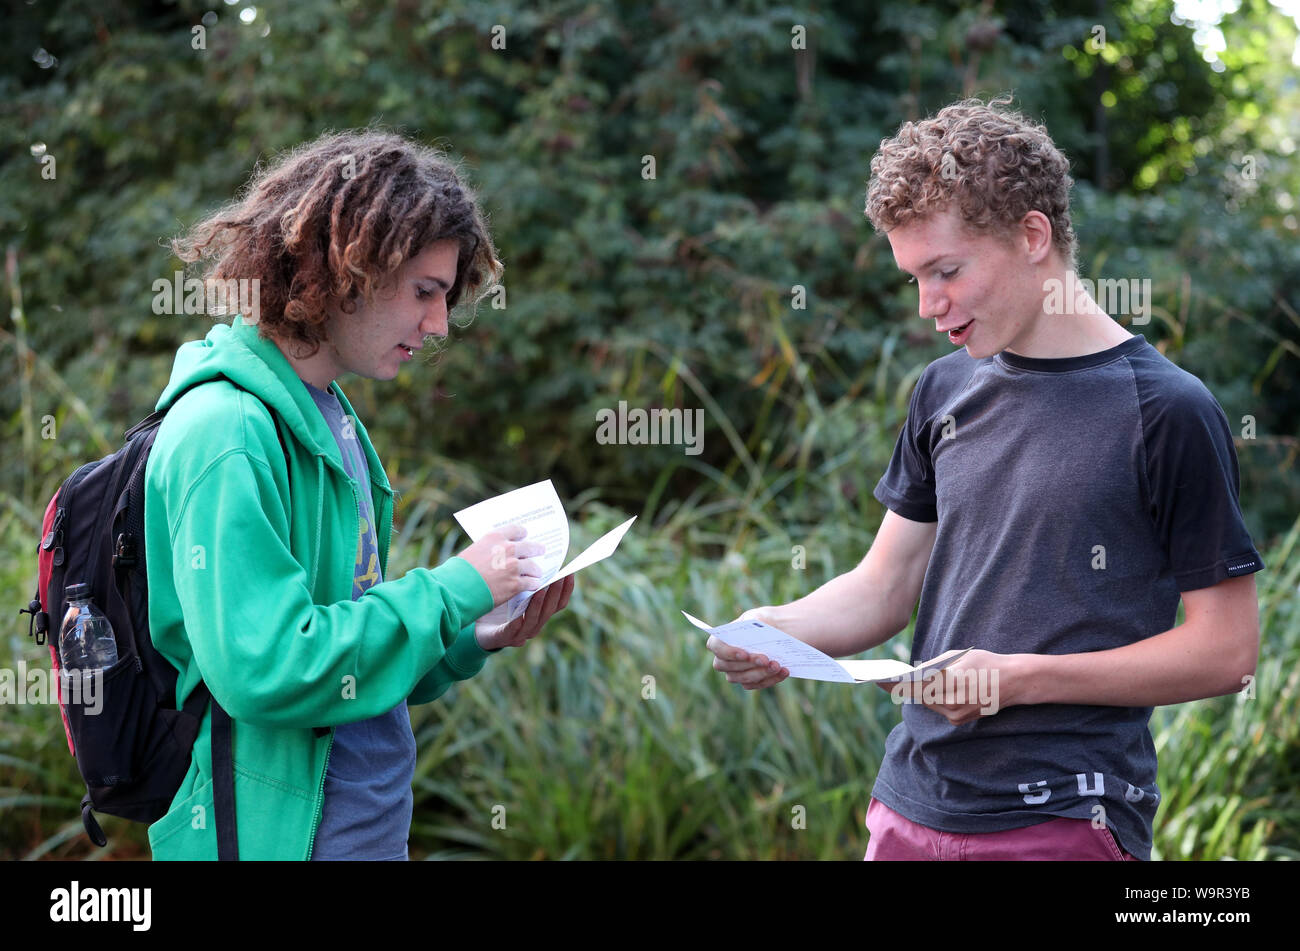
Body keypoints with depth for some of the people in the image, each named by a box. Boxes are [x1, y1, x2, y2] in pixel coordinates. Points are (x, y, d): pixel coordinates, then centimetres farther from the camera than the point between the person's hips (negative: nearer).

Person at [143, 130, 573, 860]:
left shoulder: (330, 417, 9)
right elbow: (265, 669, -26)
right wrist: (454, 589, -17)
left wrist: (474, 642, -1)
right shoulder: (225, 431, -18)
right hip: (275, 835, -9)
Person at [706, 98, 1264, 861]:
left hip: (1065, 821, -5)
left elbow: (1226, 653, -11)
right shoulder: (947, 389, 9)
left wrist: (1020, 679, -16)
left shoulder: (1167, 411, -10)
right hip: (911, 804, 5)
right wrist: (779, 630, -7)